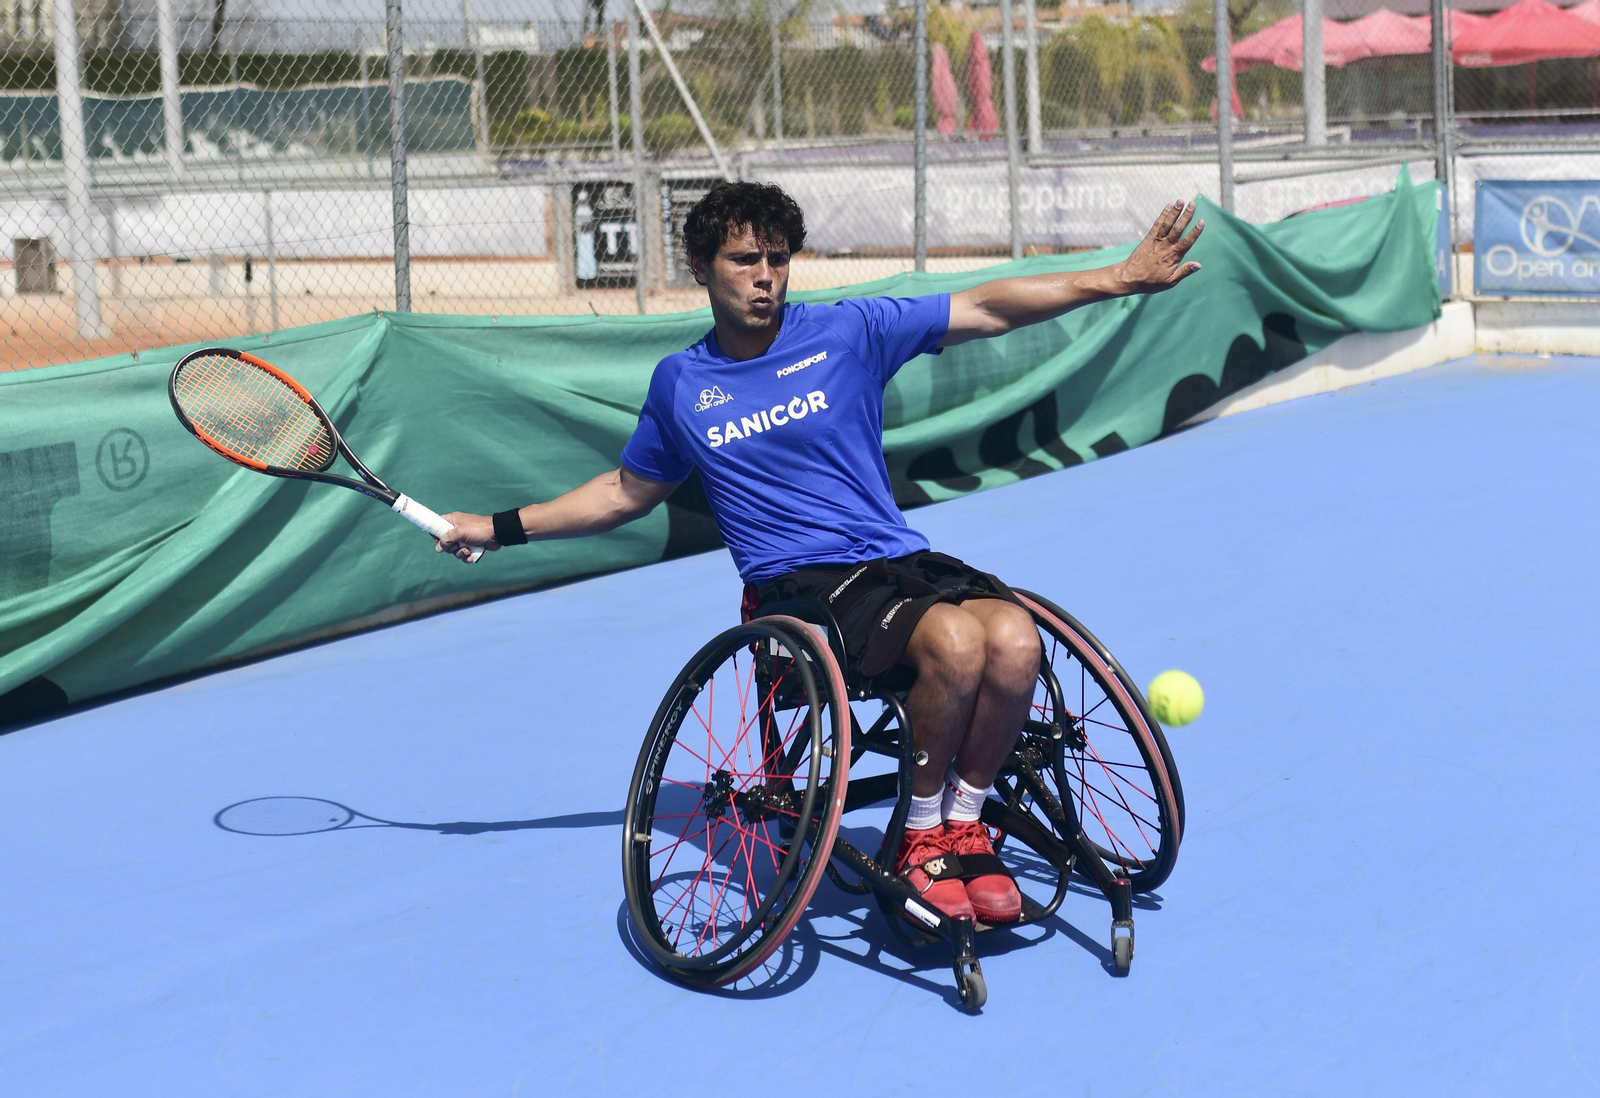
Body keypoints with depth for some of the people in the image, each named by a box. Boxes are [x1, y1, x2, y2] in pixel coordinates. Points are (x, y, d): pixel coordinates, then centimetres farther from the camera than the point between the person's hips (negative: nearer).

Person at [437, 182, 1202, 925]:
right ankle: (921, 837, -12)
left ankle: (963, 825, -7)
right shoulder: (679, 383, 9)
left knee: (1013, 639, -30)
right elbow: (627, 492, 25)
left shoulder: (849, 332, 5)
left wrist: (1120, 278, -4)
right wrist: (502, 527, 22)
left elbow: (987, 309, 3)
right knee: (956, 638, -33)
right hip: (798, 586, -2)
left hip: (899, 558, 2)